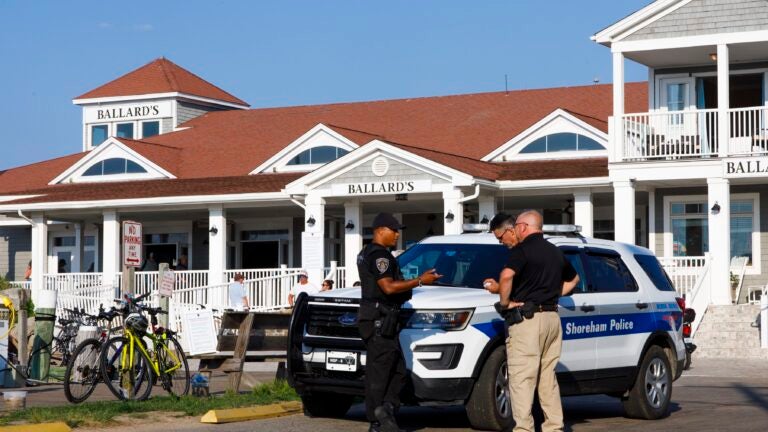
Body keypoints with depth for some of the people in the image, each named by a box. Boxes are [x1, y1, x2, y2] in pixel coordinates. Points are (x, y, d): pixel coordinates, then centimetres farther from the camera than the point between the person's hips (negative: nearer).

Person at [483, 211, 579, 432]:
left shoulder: (522, 250, -9)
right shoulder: (555, 252, 16)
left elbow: (507, 275, -28)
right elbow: (573, 279, 33)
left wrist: (505, 302, -15)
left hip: (527, 319, -8)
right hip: (552, 318, 8)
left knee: (522, 378, -6)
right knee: (548, 377, 14)